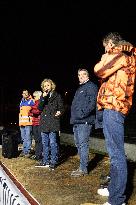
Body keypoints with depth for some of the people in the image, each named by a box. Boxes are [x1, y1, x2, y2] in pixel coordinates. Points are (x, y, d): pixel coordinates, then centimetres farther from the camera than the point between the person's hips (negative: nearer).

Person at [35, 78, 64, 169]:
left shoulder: (57, 96, 2)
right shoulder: (43, 96, 15)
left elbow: (61, 108, 2)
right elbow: (40, 108, 2)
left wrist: (59, 112, -20)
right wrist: (43, 98, -11)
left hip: (53, 123, -5)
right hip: (44, 123, 5)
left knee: (53, 143, -6)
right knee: (45, 143, 11)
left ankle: (54, 162, 1)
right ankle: (46, 161, 21)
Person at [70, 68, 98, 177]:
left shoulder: (91, 86, -4)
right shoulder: (79, 88, 25)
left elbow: (92, 103, -17)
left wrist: (82, 114, -21)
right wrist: (73, 117, 17)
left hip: (84, 121, -10)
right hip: (76, 121, 10)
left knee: (83, 144, -9)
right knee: (78, 144, 12)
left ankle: (83, 169, -5)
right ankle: (83, 166, 20)